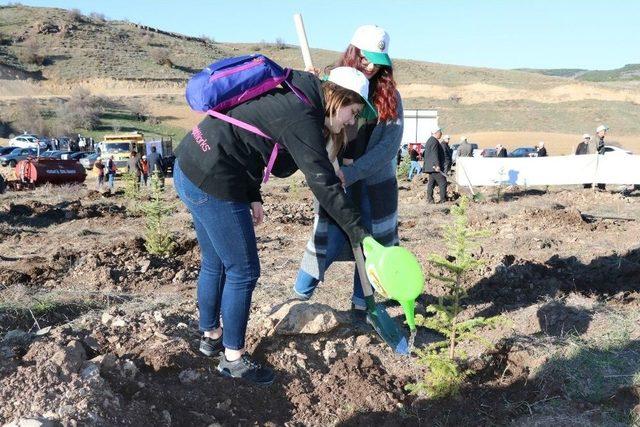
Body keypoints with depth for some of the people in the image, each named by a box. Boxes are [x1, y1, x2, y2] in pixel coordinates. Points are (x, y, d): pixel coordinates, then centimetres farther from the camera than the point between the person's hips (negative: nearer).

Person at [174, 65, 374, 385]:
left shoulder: (288, 97, 12)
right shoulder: (302, 118, -18)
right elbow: (324, 185, -22)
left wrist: (253, 197, 13)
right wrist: (361, 235, -18)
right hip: (212, 183, -10)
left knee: (214, 264, 22)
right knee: (243, 271, 2)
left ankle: (211, 335, 40)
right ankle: (233, 359, 16)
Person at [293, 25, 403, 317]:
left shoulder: (390, 96, -2)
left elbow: (390, 144, -11)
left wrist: (351, 172, -21)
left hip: (376, 183, 2)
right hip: (335, 181, -2)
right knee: (329, 243, -4)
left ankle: (360, 304, 26)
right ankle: (299, 297, 17)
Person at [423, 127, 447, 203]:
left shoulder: (430, 140, 20)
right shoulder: (434, 141, -14)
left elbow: (425, 153, 25)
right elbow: (434, 154, -23)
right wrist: (437, 165, -27)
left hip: (430, 166, 11)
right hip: (435, 167, -11)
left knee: (431, 182, 10)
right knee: (443, 182, -7)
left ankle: (429, 199, 10)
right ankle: (443, 199, -6)